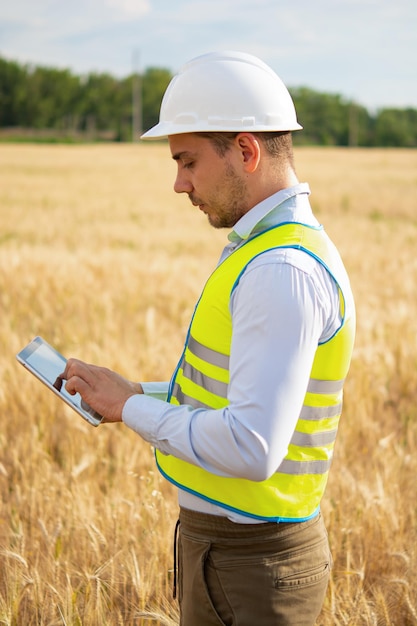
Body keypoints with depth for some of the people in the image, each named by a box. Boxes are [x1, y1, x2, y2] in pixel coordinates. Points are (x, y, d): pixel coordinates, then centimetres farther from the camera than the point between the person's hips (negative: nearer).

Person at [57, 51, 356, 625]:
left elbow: (252, 447, -31)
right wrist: (122, 393, 5)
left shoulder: (285, 272, -24)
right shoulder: (269, 250, 9)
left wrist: (132, 408, -18)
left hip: (251, 568, -9)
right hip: (226, 542, 9)